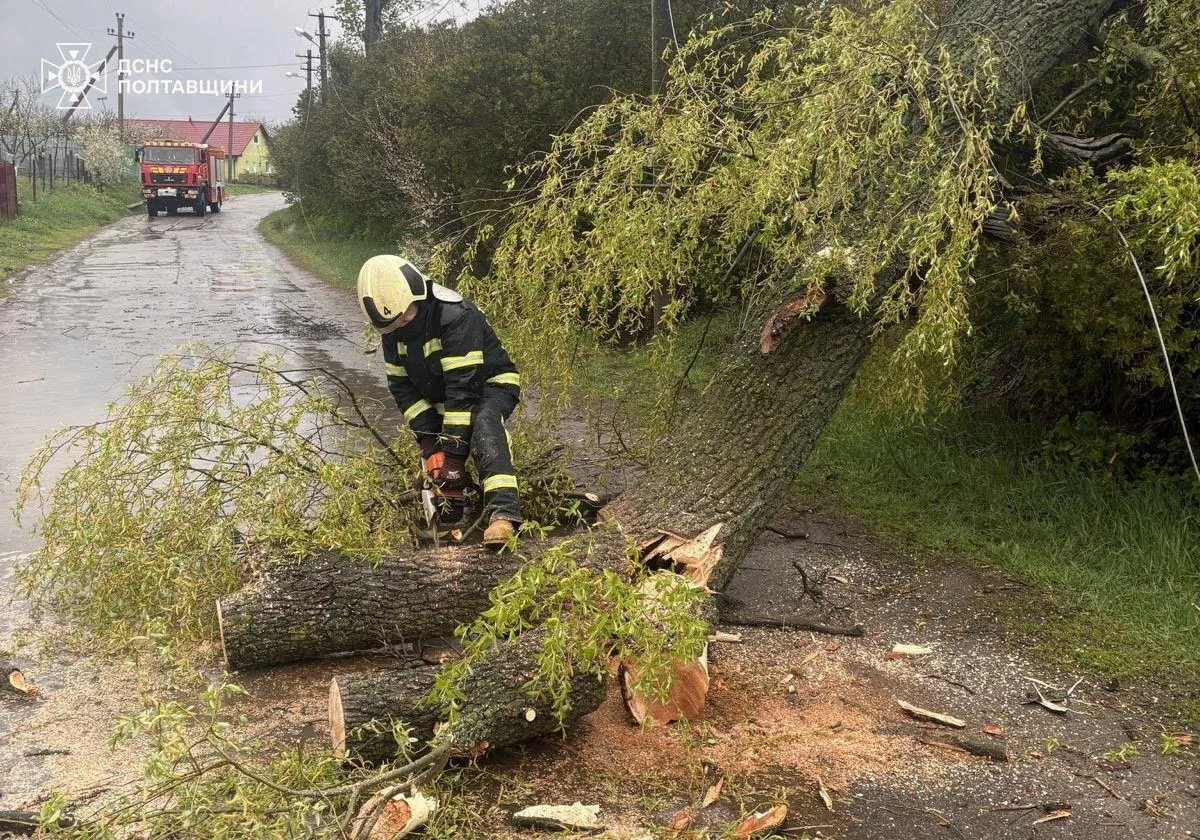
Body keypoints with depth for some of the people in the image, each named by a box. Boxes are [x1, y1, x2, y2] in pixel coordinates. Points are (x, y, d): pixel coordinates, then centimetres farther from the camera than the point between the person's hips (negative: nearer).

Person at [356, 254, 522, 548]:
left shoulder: (455, 315, -31)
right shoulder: (392, 326, -8)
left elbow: (462, 385, -32)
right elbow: (400, 384, -5)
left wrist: (453, 445, -32)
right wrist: (427, 436, -15)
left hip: (491, 385, -8)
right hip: (441, 400, 8)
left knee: (483, 425, -36)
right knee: (437, 460, -4)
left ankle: (504, 512, -46)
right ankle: (450, 516, 16)